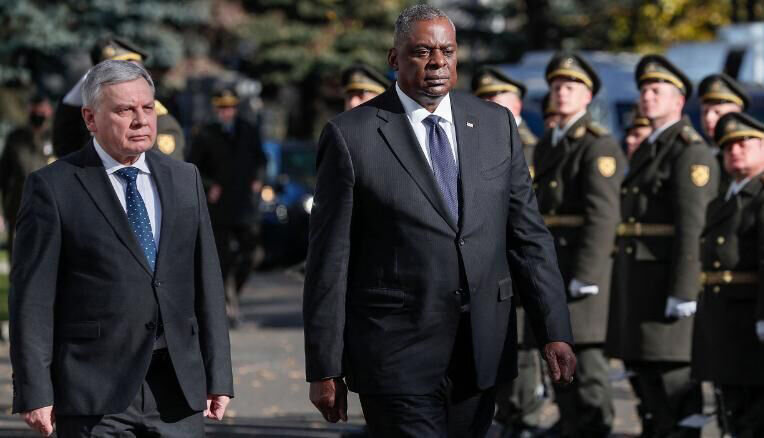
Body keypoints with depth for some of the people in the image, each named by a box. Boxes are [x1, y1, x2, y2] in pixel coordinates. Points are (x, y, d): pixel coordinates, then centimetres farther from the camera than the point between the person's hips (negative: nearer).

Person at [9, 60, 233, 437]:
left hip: (178, 391, 4)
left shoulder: (185, 180, 13)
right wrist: (34, 392, -10)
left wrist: (218, 376, 9)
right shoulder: (52, 188, -2)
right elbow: (32, 298, -5)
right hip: (95, 394, -4)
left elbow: (206, 282, 13)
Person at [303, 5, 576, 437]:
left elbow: (528, 235, 8)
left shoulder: (497, 125, 8)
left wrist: (555, 332, -2)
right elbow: (330, 260, -3)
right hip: (398, 354, -4)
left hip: (483, 350, 4)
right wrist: (324, 369, -5)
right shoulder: (352, 136, -4)